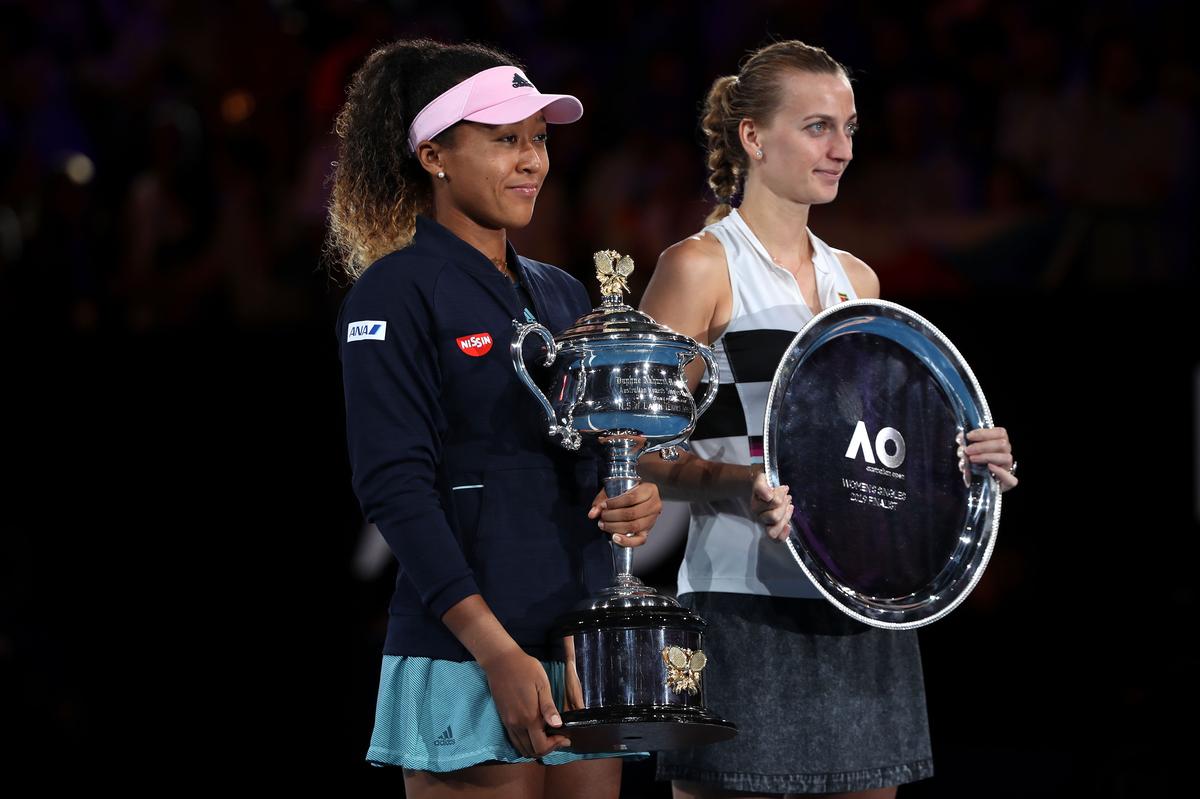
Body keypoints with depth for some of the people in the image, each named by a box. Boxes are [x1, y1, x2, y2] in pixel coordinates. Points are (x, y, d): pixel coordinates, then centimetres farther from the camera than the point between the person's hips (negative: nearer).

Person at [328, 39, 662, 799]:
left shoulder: (560, 294, 17)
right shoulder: (396, 294, -5)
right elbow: (394, 485, -12)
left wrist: (634, 498, -3)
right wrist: (497, 653, -19)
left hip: (585, 643, 7)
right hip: (468, 654, -7)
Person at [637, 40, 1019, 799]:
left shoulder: (855, 280, 17)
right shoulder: (701, 268, -3)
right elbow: (645, 456, -7)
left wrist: (961, 460, 5)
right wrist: (738, 488, -25)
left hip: (863, 613, 6)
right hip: (746, 611, -6)